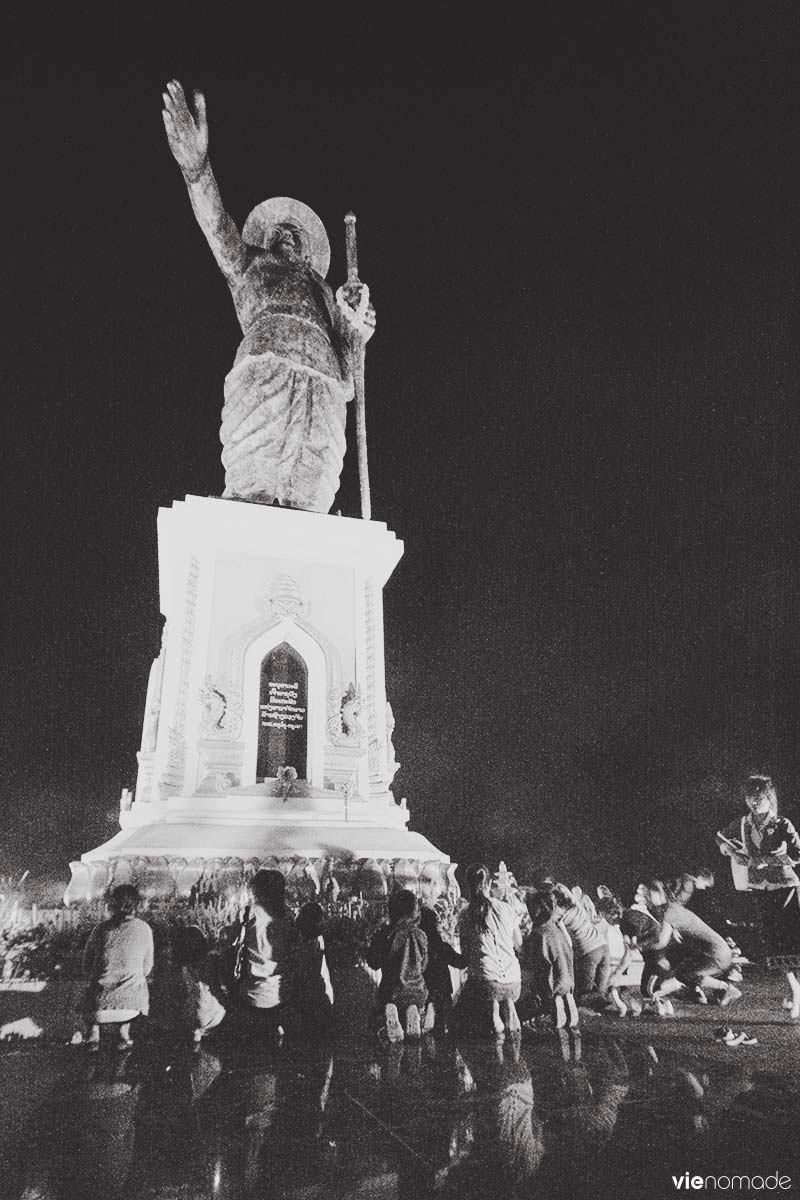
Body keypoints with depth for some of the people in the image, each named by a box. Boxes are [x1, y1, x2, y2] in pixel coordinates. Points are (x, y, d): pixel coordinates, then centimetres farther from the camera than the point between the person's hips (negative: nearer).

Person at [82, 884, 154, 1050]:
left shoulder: (101, 929, -3)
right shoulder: (145, 929, 0)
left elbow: (86, 968, 8)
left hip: (101, 1006, 0)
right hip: (133, 1006, 0)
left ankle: (93, 1038, 19)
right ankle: (123, 1036, 22)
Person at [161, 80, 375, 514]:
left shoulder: (324, 292, 36)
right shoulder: (248, 265, 31)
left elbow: (345, 382, 23)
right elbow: (217, 227, 9)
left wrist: (354, 327, 5)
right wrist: (197, 168, -7)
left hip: (322, 387, 3)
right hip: (265, 370, -2)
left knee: (308, 502, -16)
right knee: (253, 491, -22)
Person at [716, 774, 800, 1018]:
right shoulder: (743, 824, 2)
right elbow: (720, 837, 18)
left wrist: (762, 859, -22)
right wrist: (730, 852, 0)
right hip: (761, 889, 4)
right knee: (774, 941, 7)